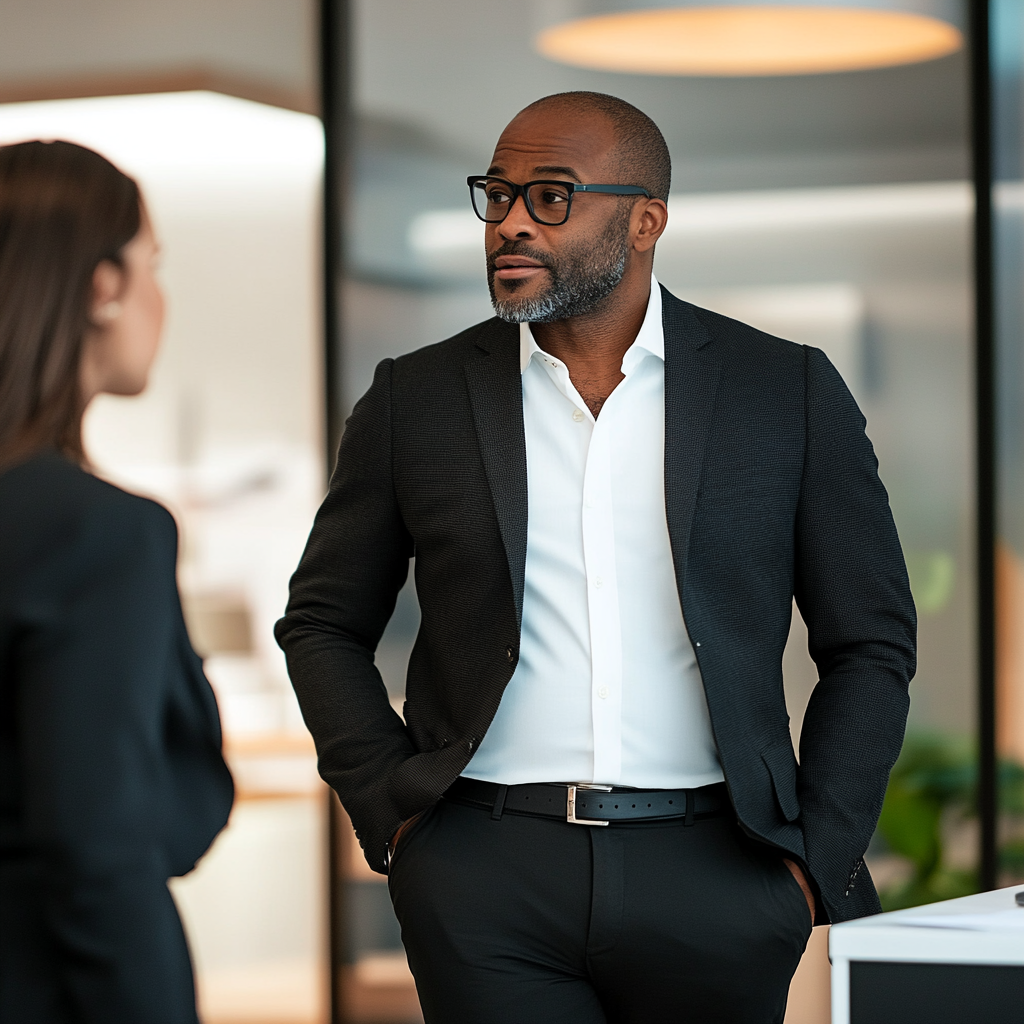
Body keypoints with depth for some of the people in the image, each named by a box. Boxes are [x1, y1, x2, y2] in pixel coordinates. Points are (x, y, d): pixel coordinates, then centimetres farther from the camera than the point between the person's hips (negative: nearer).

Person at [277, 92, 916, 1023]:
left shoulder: (789, 394, 4)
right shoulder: (418, 398, 7)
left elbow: (871, 644, 8)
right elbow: (324, 624, 14)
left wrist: (816, 856, 1)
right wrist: (392, 812, 3)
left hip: (712, 876, 0)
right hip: (486, 877, 0)